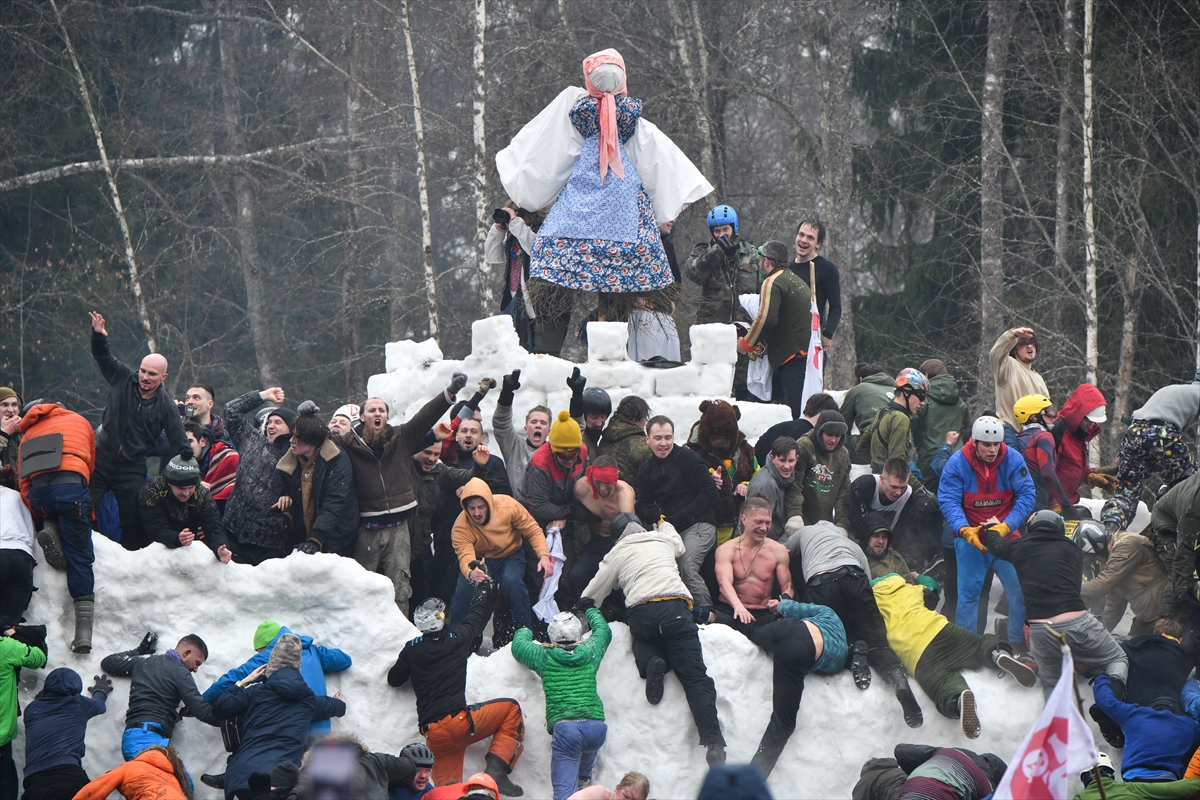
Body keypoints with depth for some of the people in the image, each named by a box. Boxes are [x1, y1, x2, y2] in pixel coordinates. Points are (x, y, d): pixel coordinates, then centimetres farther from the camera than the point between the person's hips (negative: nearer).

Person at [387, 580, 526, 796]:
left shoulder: (412, 649, 6)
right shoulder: (457, 639, 0)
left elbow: (393, 679, 22)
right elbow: (476, 615, 19)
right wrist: (484, 587, 38)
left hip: (433, 735, 4)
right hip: (459, 722, -4)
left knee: (447, 785, 10)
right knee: (511, 709, 15)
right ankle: (496, 770, 2)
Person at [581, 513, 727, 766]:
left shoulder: (617, 553, 21)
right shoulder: (664, 540, 26)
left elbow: (593, 595, 26)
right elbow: (680, 547, 52)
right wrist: (664, 523, 67)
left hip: (641, 612, -1)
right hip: (676, 608, 1)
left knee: (642, 637, 33)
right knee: (695, 676, -4)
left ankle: (651, 661, -5)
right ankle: (713, 742, -22)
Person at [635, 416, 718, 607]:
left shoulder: (686, 458, -3)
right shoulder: (646, 470, 15)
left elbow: (710, 494, -10)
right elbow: (643, 506, 13)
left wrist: (677, 519, -11)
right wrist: (658, 516, -12)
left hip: (698, 526, -6)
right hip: (669, 531, 6)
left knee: (687, 568, -26)